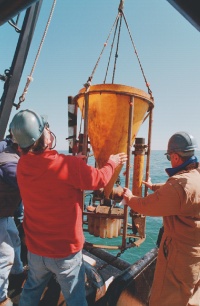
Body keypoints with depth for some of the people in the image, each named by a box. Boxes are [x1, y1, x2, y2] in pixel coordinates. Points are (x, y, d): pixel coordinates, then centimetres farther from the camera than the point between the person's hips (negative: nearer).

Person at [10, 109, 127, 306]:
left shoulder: (22, 165, -9)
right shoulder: (69, 165, -27)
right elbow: (100, 179, -11)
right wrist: (112, 162, 7)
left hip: (35, 249, 5)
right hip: (66, 251, -5)